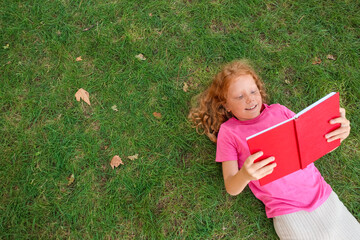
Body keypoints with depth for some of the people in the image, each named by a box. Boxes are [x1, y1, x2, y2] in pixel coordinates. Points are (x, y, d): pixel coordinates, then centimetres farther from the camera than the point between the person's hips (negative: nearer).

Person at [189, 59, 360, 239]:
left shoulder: (279, 110, 4)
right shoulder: (228, 131, -4)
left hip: (322, 194, 3)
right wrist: (244, 175, -32)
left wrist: (338, 134, -15)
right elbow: (231, 188, -8)